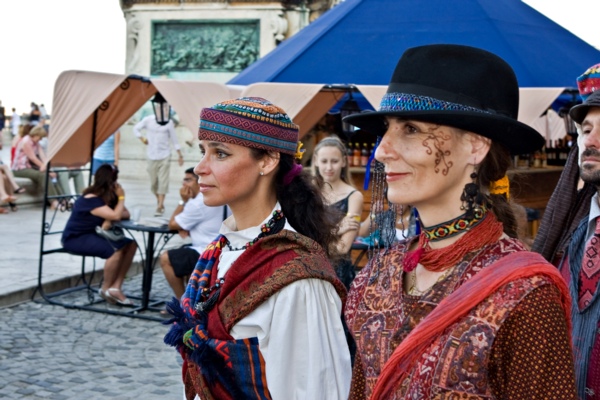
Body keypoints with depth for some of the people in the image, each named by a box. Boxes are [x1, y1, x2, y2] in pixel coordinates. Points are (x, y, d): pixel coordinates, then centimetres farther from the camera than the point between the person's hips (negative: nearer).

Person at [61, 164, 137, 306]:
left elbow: (126, 214, -3)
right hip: (75, 238, -9)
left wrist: (110, 219, -23)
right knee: (116, 250, -28)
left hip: (92, 234, 9)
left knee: (130, 245, -8)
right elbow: (116, 215, -32)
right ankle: (106, 289, -7)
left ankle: (116, 287, -9)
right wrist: (121, 197, -16)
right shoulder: (90, 199, -23)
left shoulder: (109, 196, 3)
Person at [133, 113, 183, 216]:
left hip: (165, 156, -2)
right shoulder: (148, 120, -3)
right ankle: (159, 200, 29)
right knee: (153, 183, 8)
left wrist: (180, 155, 4)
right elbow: (136, 128, 12)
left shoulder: (169, 122, -5)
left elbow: (174, 138, 2)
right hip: (152, 156, 2)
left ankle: (160, 206, -11)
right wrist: (142, 138, -1)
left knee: (163, 182, -9)